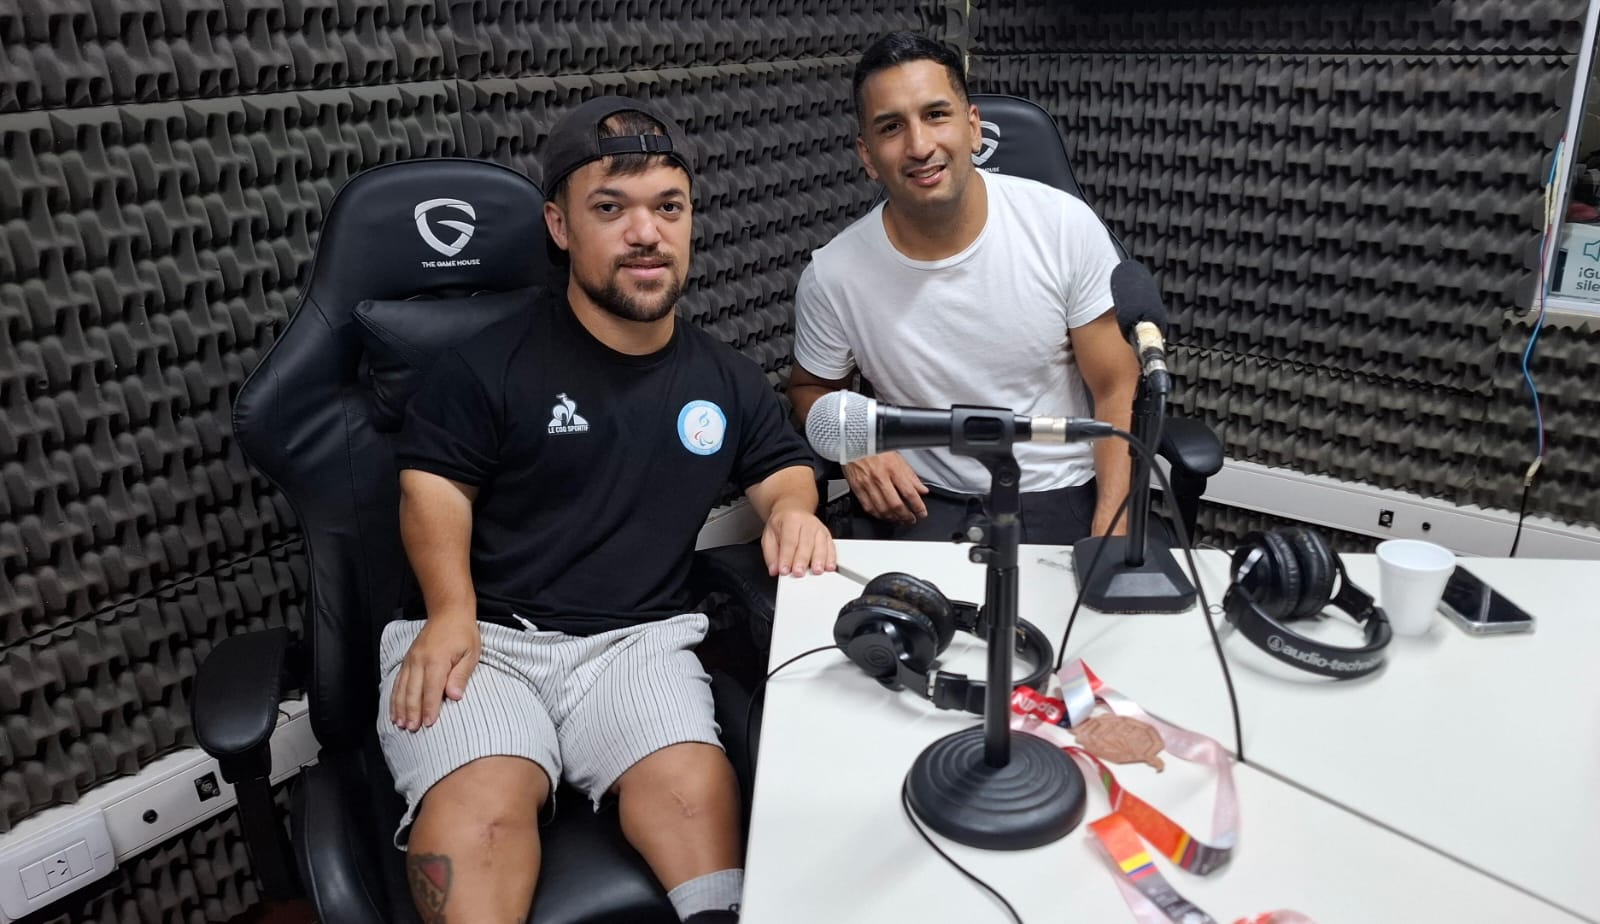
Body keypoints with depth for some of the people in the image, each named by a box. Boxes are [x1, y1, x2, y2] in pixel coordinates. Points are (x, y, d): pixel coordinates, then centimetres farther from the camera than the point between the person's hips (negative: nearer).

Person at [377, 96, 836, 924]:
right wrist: (452, 613, -13)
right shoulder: (488, 365, 1)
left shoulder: (725, 381, 14)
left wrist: (792, 509, -1)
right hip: (487, 634, -2)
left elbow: (785, 467, 24)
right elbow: (433, 487, 3)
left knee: (694, 785, -27)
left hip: (637, 639, 2)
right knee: (480, 804, -31)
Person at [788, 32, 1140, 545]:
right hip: (921, 500, 0)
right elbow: (811, 387, 11)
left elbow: (1116, 389, -4)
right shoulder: (832, 276, -9)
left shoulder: (1067, 225, -9)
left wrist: (1110, 534, -15)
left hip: (1062, 493, 0)